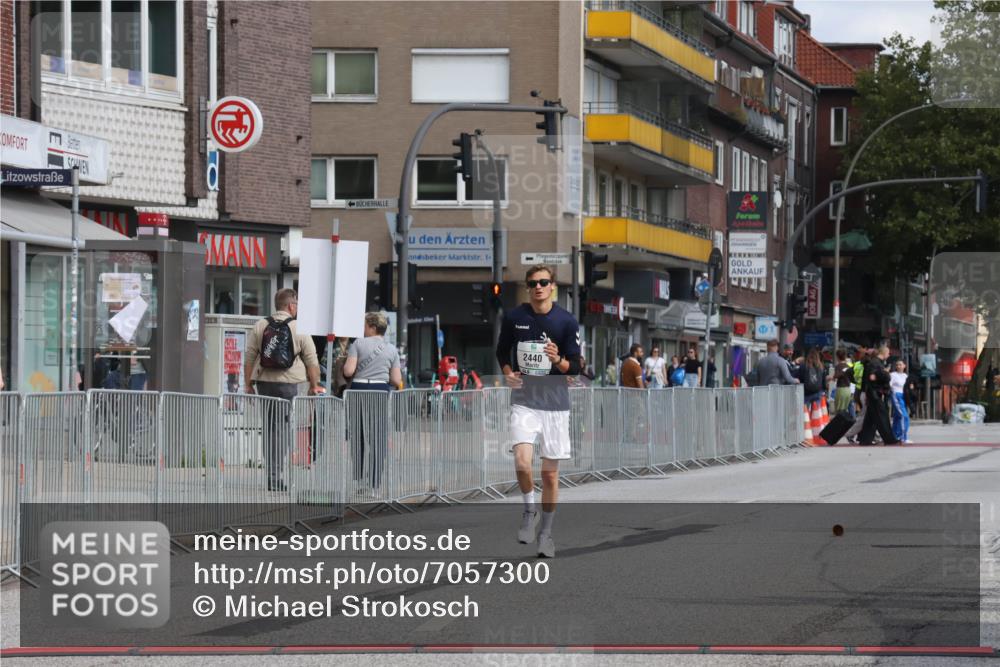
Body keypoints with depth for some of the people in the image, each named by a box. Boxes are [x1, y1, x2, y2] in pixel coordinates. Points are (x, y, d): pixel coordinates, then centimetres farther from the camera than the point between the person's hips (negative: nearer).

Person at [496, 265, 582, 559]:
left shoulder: (566, 321, -3)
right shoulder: (513, 317, 1)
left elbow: (575, 366, 0)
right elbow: (502, 351, 17)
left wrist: (558, 360, -21)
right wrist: (508, 373, -2)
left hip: (555, 402, 0)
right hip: (523, 400, 0)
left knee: (550, 472, 4)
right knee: (522, 461, -20)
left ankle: (546, 531, 20)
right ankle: (529, 509, 7)